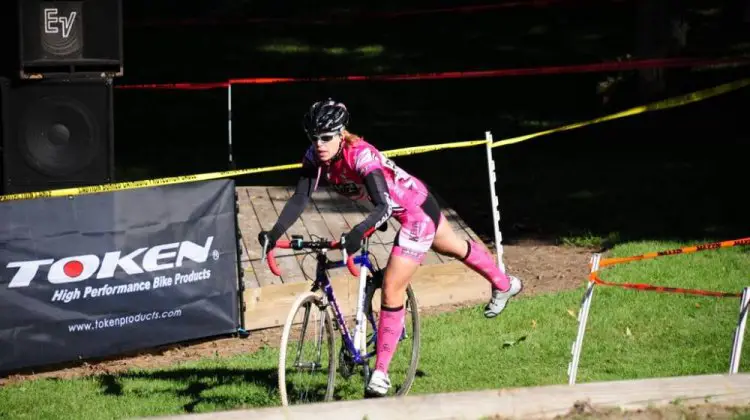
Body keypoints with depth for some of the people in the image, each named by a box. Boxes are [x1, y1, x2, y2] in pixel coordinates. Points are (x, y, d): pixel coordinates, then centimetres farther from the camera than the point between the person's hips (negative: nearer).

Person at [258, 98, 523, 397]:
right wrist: (274, 234, -37)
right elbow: (300, 198, -23)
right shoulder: (315, 157, -17)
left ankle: (381, 374, -4)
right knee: (454, 248, 32)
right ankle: (504, 285, 59)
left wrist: (358, 232, -63)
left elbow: (383, 206, -47)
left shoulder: (361, 156, -37)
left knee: (391, 291, -13)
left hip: (416, 210, -9)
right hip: (401, 209, 9)